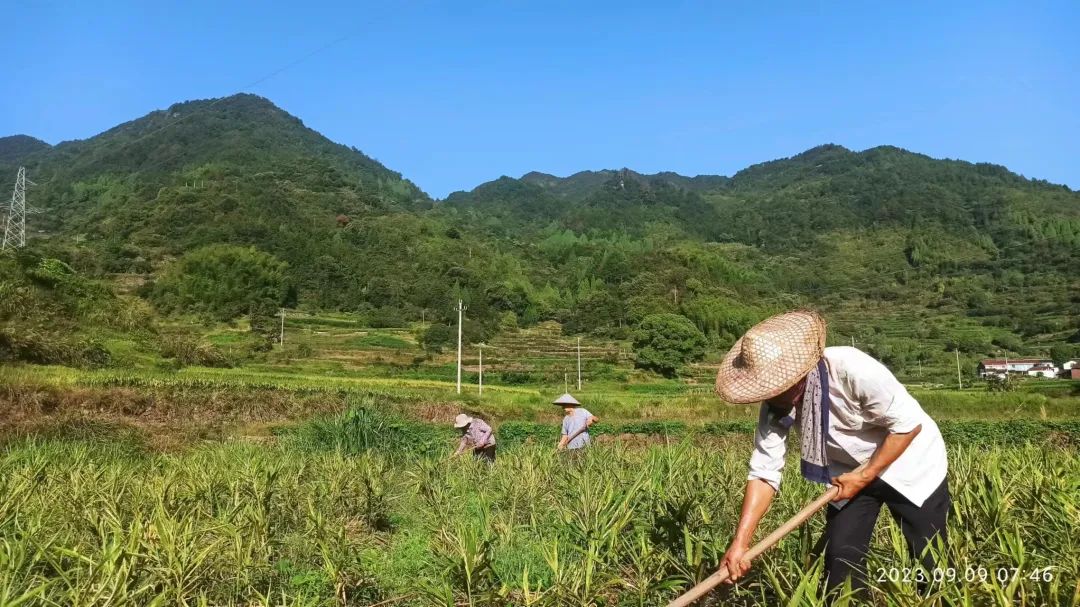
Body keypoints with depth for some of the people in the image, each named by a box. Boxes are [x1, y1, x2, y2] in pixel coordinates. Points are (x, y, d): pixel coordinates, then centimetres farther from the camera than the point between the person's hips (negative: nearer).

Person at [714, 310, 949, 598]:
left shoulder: (852, 369, -36)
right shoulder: (774, 406, -19)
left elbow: (909, 423, -25)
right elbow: (763, 472, -18)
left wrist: (865, 477, -21)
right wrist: (740, 541, -25)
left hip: (911, 461, -4)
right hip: (851, 470, 4)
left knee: (933, 560, 3)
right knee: (839, 556, 1)